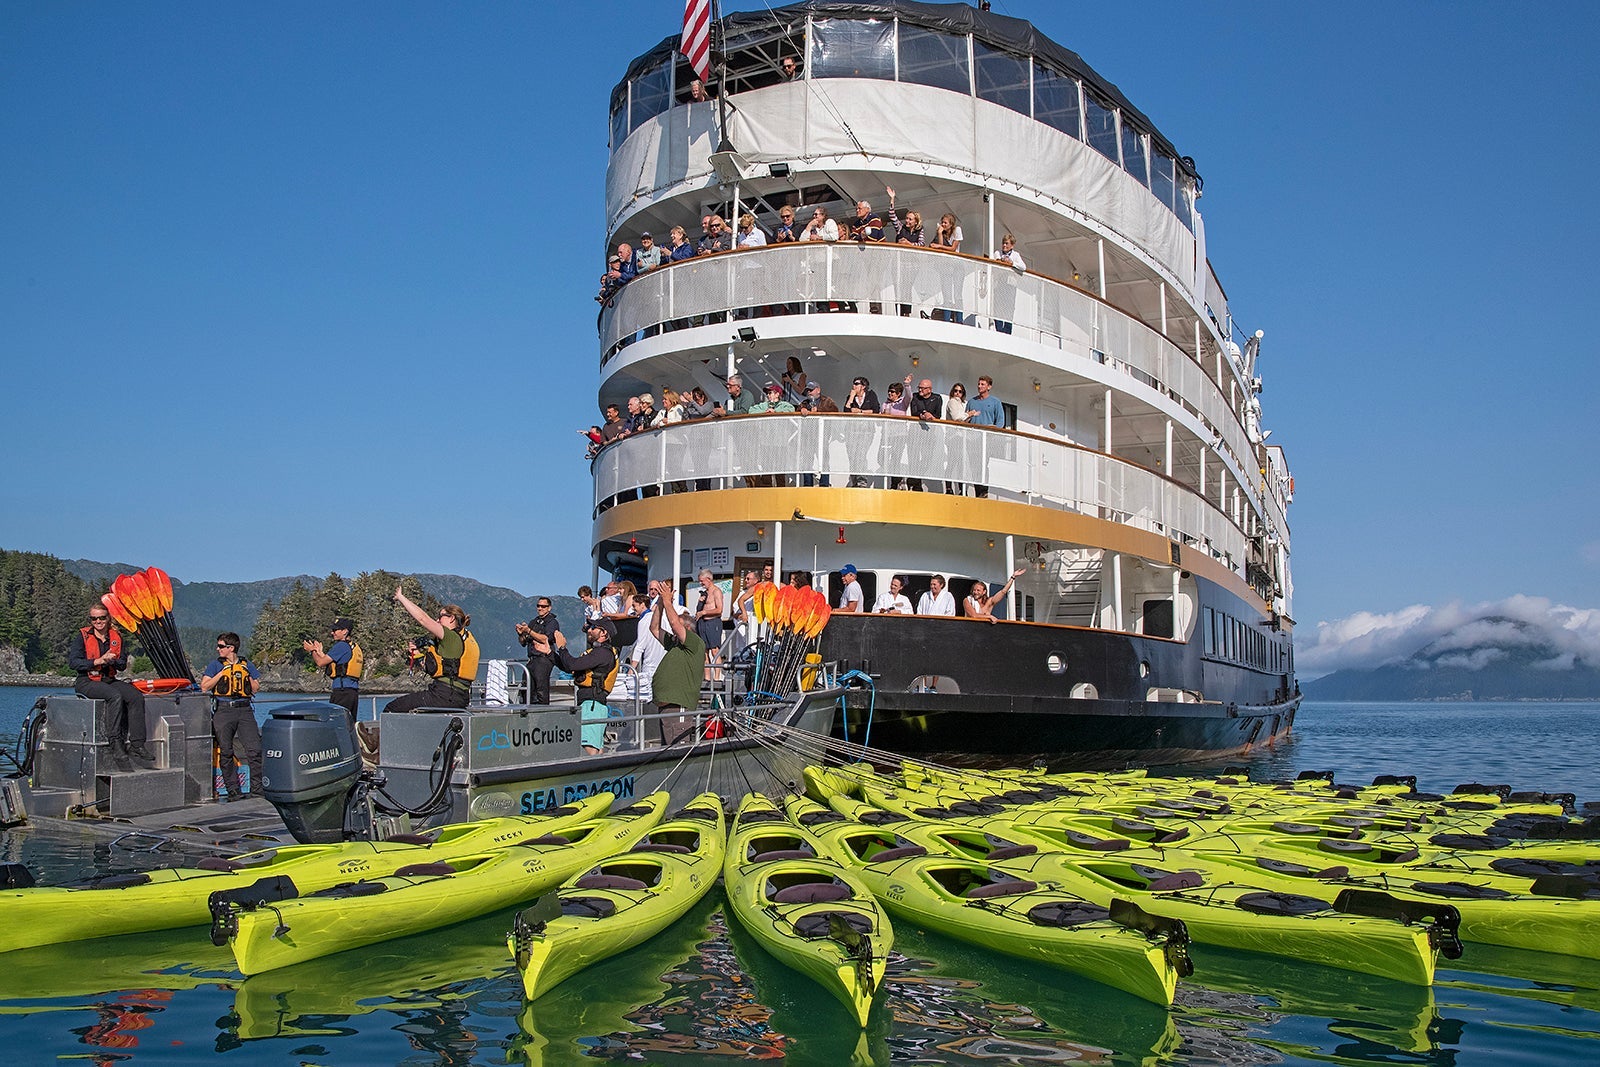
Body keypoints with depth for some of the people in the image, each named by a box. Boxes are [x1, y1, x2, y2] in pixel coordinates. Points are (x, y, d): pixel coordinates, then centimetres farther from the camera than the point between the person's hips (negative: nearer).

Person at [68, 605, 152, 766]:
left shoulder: (116, 636, 11)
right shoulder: (83, 636, 1)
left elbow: (123, 665, 9)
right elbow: (72, 662, -8)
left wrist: (112, 661, -13)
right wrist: (97, 661, -16)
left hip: (110, 679, 4)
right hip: (87, 682, -4)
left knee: (136, 697, -23)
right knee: (115, 696, -34)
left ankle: (136, 745, -25)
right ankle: (115, 744, -35)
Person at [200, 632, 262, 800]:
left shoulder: (246, 665, 15)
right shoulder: (215, 665, 11)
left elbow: (256, 688, 14)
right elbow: (204, 687, 0)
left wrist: (246, 675, 2)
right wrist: (222, 672, -5)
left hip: (244, 710, 1)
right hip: (223, 710, -1)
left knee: (255, 750, -10)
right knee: (226, 753, -5)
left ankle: (256, 790, -7)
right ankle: (233, 791, 0)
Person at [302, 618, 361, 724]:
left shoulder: (341, 646, -9)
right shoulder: (354, 647, 19)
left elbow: (321, 663, -7)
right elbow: (330, 665, 21)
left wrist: (312, 650, 10)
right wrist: (319, 651, 20)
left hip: (342, 690, -9)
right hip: (354, 691, 9)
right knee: (350, 724, 10)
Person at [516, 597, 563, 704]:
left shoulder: (552, 622, 2)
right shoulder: (533, 622, 22)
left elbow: (546, 639, -14)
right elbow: (523, 643, 21)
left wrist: (529, 631, -15)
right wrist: (521, 634, 0)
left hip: (544, 658, -7)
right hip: (532, 659, 7)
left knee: (542, 691, -15)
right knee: (529, 691, 1)